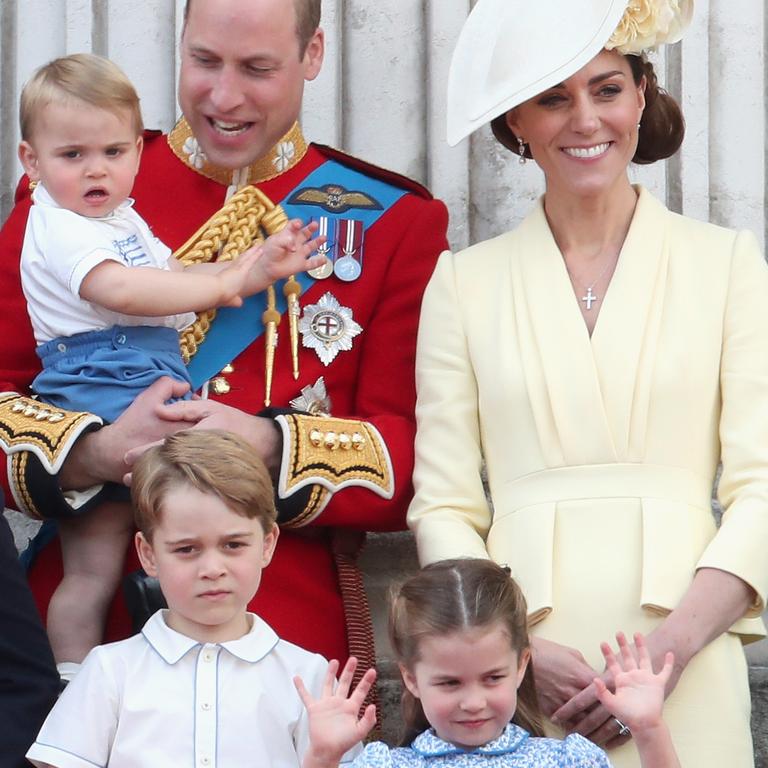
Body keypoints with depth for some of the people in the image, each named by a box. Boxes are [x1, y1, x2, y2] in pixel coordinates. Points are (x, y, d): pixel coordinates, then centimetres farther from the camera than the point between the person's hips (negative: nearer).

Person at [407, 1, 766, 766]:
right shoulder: (465, 281, 8)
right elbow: (443, 505, 4)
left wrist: (671, 647, -13)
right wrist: (517, 649, -11)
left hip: (685, 680, 0)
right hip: (514, 675, 0)